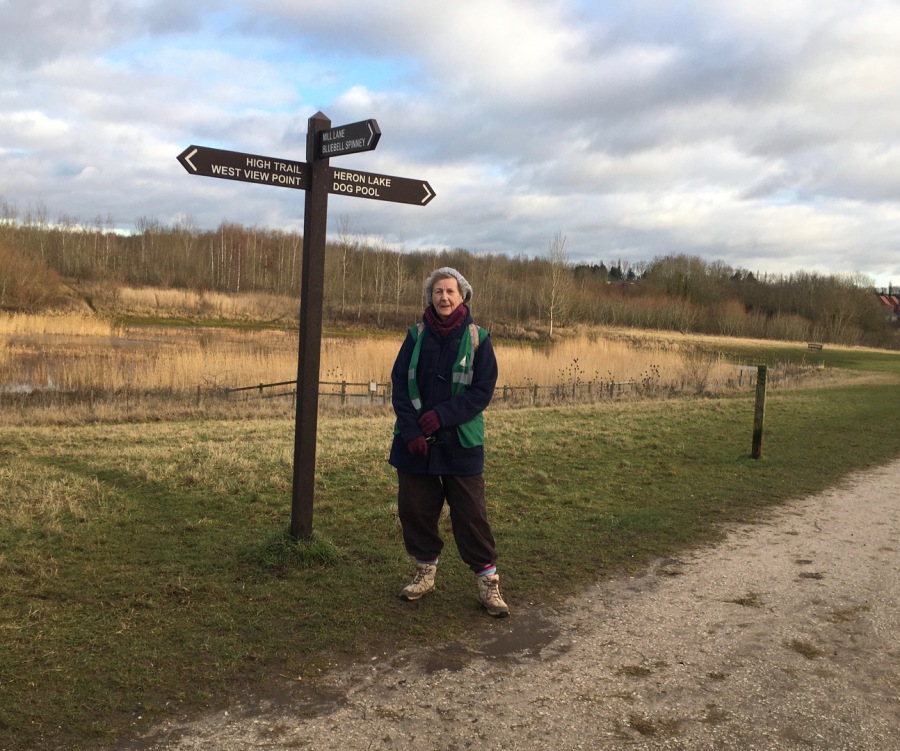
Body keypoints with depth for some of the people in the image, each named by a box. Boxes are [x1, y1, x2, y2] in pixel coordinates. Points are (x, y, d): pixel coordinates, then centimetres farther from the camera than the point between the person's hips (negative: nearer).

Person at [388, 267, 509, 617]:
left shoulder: (477, 338, -2)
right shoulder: (416, 336, 4)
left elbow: (483, 389, -7)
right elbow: (399, 385, 0)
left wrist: (442, 415, -17)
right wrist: (410, 430, -12)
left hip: (460, 443, -3)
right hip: (415, 443, 3)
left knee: (471, 513, -1)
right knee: (414, 509, 9)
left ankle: (488, 580, 12)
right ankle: (426, 572, 28)